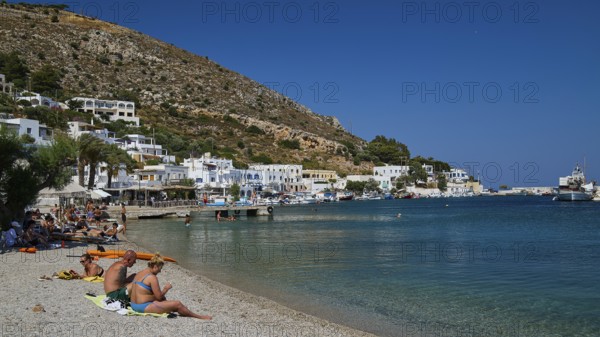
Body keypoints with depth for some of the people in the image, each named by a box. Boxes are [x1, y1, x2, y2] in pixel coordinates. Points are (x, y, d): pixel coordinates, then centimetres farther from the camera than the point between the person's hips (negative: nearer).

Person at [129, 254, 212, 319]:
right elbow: (159, 296, -17)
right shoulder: (152, 277, -18)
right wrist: (166, 288, 0)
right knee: (177, 304, -8)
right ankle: (199, 317, 4)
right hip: (144, 307, -10)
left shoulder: (139, 274, 11)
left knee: (164, 300, 30)